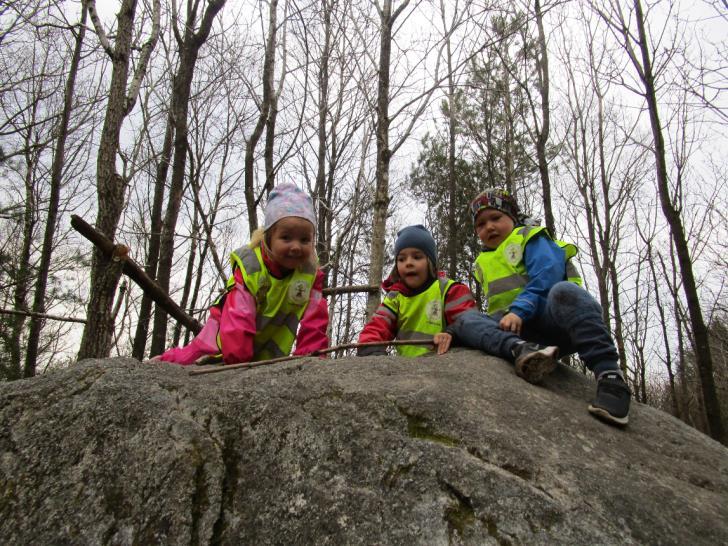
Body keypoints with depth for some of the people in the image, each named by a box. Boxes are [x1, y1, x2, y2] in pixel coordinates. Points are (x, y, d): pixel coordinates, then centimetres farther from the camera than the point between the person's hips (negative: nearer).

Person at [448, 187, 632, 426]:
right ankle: (521, 351, -47)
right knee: (465, 320, -19)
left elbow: (547, 274, -9)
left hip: (551, 321, -4)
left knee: (564, 291, -36)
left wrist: (519, 310, -22)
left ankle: (608, 375, -43)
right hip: (513, 330, 5)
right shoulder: (483, 264, 29)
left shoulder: (531, 238, 11)